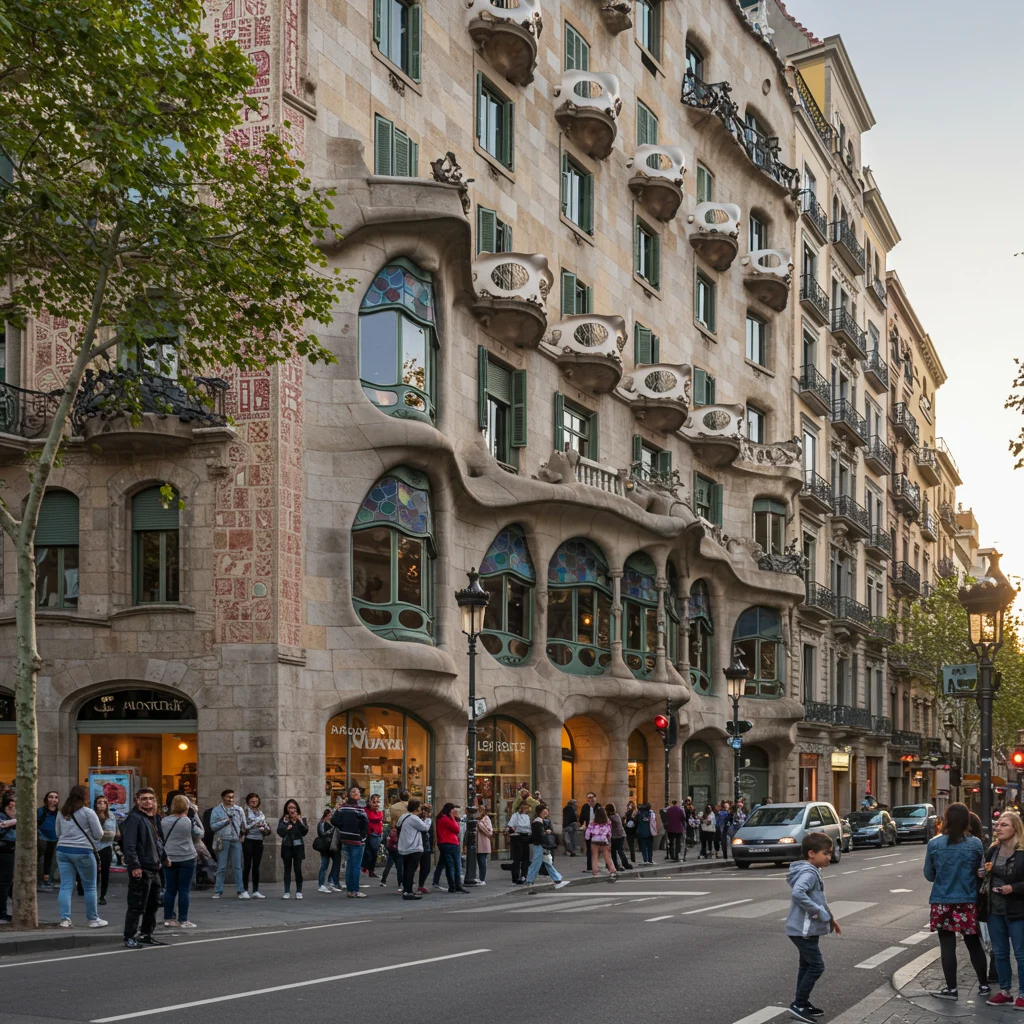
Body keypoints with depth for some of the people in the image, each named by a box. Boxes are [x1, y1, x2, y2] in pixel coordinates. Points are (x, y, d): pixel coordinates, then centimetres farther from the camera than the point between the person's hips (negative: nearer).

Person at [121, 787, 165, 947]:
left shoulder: (153, 819, 18)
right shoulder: (134, 818, -12)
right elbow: (129, 844, -20)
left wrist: (160, 860, 18)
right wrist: (134, 866, -25)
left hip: (154, 869, 10)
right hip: (141, 870, -10)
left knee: (153, 904, 16)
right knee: (137, 906, -6)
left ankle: (146, 934, 26)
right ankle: (129, 937, 0)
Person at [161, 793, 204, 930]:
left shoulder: (164, 821, 2)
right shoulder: (189, 822, -10)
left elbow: (160, 838, 11)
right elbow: (200, 834, 4)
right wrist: (195, 816, 8)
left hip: (169, 859, 4)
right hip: (186, 859, -4)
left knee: (170, 890, 9)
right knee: (184, 890, 1)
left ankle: (168, 918, 12)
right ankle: (183, 920, 3)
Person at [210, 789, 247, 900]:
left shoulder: (239, 810, 13)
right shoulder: (217, 810, 6)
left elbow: (243, 824, 15)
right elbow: (213, 826, -1)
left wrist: (243, 831, -1)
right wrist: (225, 821, -10)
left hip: (236, 841, 2)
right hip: (223, 840, -2)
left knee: (237, 866, -1)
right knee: (221, 867, 1)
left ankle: (240, 890, -1)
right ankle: (218, 891, 7)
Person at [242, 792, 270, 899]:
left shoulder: (261, 814, 14)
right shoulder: (245, 812, -1)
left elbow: (268, 829, 13)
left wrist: (264, 829, -8)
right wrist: (254, 824, -21)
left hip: (259, 841, 5)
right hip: (248, 841, -5)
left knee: (256, 866, 6)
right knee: (247, 866, -5)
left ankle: (256, 891, 8)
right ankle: (244, 890, -1)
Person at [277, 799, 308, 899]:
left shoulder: (302, 819, 6)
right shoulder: (283, 819, 5)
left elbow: (305, 831, -7)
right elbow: (279, 832, -6)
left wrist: (299, 821, -15)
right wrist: (286, 823, -18)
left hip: (298, 846, -1)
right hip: (287, 846, 1)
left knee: (298, 869, -2)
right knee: (287, 869, 3)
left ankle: (299, 891, 5)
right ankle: (287, 892, 4)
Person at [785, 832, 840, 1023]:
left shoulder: (813, 872, 12)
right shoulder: (808, 873, -21)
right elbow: (798, 893, -38)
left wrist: (830, 918, 20)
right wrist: (819, 912, -29)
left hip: (807, 929, 10)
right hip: (803, 930, -10)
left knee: (807, 966, 17)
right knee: (816, 967, -6)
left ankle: (802, 1003, 26)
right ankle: (798, 1005, 0)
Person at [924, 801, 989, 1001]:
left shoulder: (934, 844, -8)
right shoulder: (975, 844, -7)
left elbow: (929, 875, 2)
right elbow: (980, 872, 3)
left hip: (942, 902, -1)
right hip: (968, 902, 1)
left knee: (947, 946, 6)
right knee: (974, 944, 15)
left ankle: (951, 988, 11)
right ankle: (984, 984, 24)